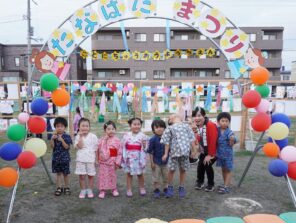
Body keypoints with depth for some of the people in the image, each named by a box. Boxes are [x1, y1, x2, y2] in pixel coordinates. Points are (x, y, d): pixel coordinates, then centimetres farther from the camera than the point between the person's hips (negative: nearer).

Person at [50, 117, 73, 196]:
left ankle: (66, 187, 23)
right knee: (58, 173, 12)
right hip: (56, 158, 2)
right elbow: (52, 146, -9)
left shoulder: (67, 136, -8)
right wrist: (52, 138, -23)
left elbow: (66, 147, -16)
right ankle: (59, 188, 22)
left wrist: (61, 140, -27)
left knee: (65, 173, 8)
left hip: (65, 158, -2)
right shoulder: (54, 136, 0)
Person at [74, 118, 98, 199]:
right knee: (82, 176, 6)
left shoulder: (93, 136, -3)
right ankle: (83, 190, 21)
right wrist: (81, 136, -18)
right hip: (81, 159, 0)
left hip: (91, 159, 0)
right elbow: (79, 146, -17)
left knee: (91, 175, 9)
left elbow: (96, 149, 2)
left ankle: (90, 190, 23)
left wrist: (96, 159, 0)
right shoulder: (78, 136, -1)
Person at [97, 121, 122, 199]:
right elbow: (98, 151, -1)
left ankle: (114, 189, 30)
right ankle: (102, 190, 17)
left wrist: (118, 162, -9)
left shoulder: (117, 140, -8)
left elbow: (120, 152, -7)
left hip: (112, 162, 0)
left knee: (113, 176, 14)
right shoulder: (101, 140, -4)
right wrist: (98, 160, -6)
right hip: (103, 162, 1)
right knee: (102, 176, 5)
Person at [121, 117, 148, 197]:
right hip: (129, 158, 1)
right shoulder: (126, 135, 0)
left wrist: (144, 145, -22)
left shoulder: (143, 136, -4)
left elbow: (145, 148, -2)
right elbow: (123, 147, 5)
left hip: (138, 158, -1)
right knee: (129, 173, 9)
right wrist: (123, 157, 2)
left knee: (140, 173, 12)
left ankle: (142, 188, 30)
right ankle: (129, 189, 22)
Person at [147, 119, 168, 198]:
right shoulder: (153, 139, -13)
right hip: (156, 162, -3)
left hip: (166, 162, 3)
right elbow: (150, 152, -8)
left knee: (166, 177, 15)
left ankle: (166, 189, 33)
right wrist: (152, 162, -8)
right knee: (156, 178, 10)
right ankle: (156, 190, 27)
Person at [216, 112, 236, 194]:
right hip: (220, 153, 5)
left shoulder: (229, 132, -15)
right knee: (223, 169, 16)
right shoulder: (217, 130, -2)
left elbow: (231, 144, -15)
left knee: (228, 170, 4)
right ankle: (226, 184, 29)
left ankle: (226, 187, 9)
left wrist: (232, 140, -29)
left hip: (227, 154, -5)